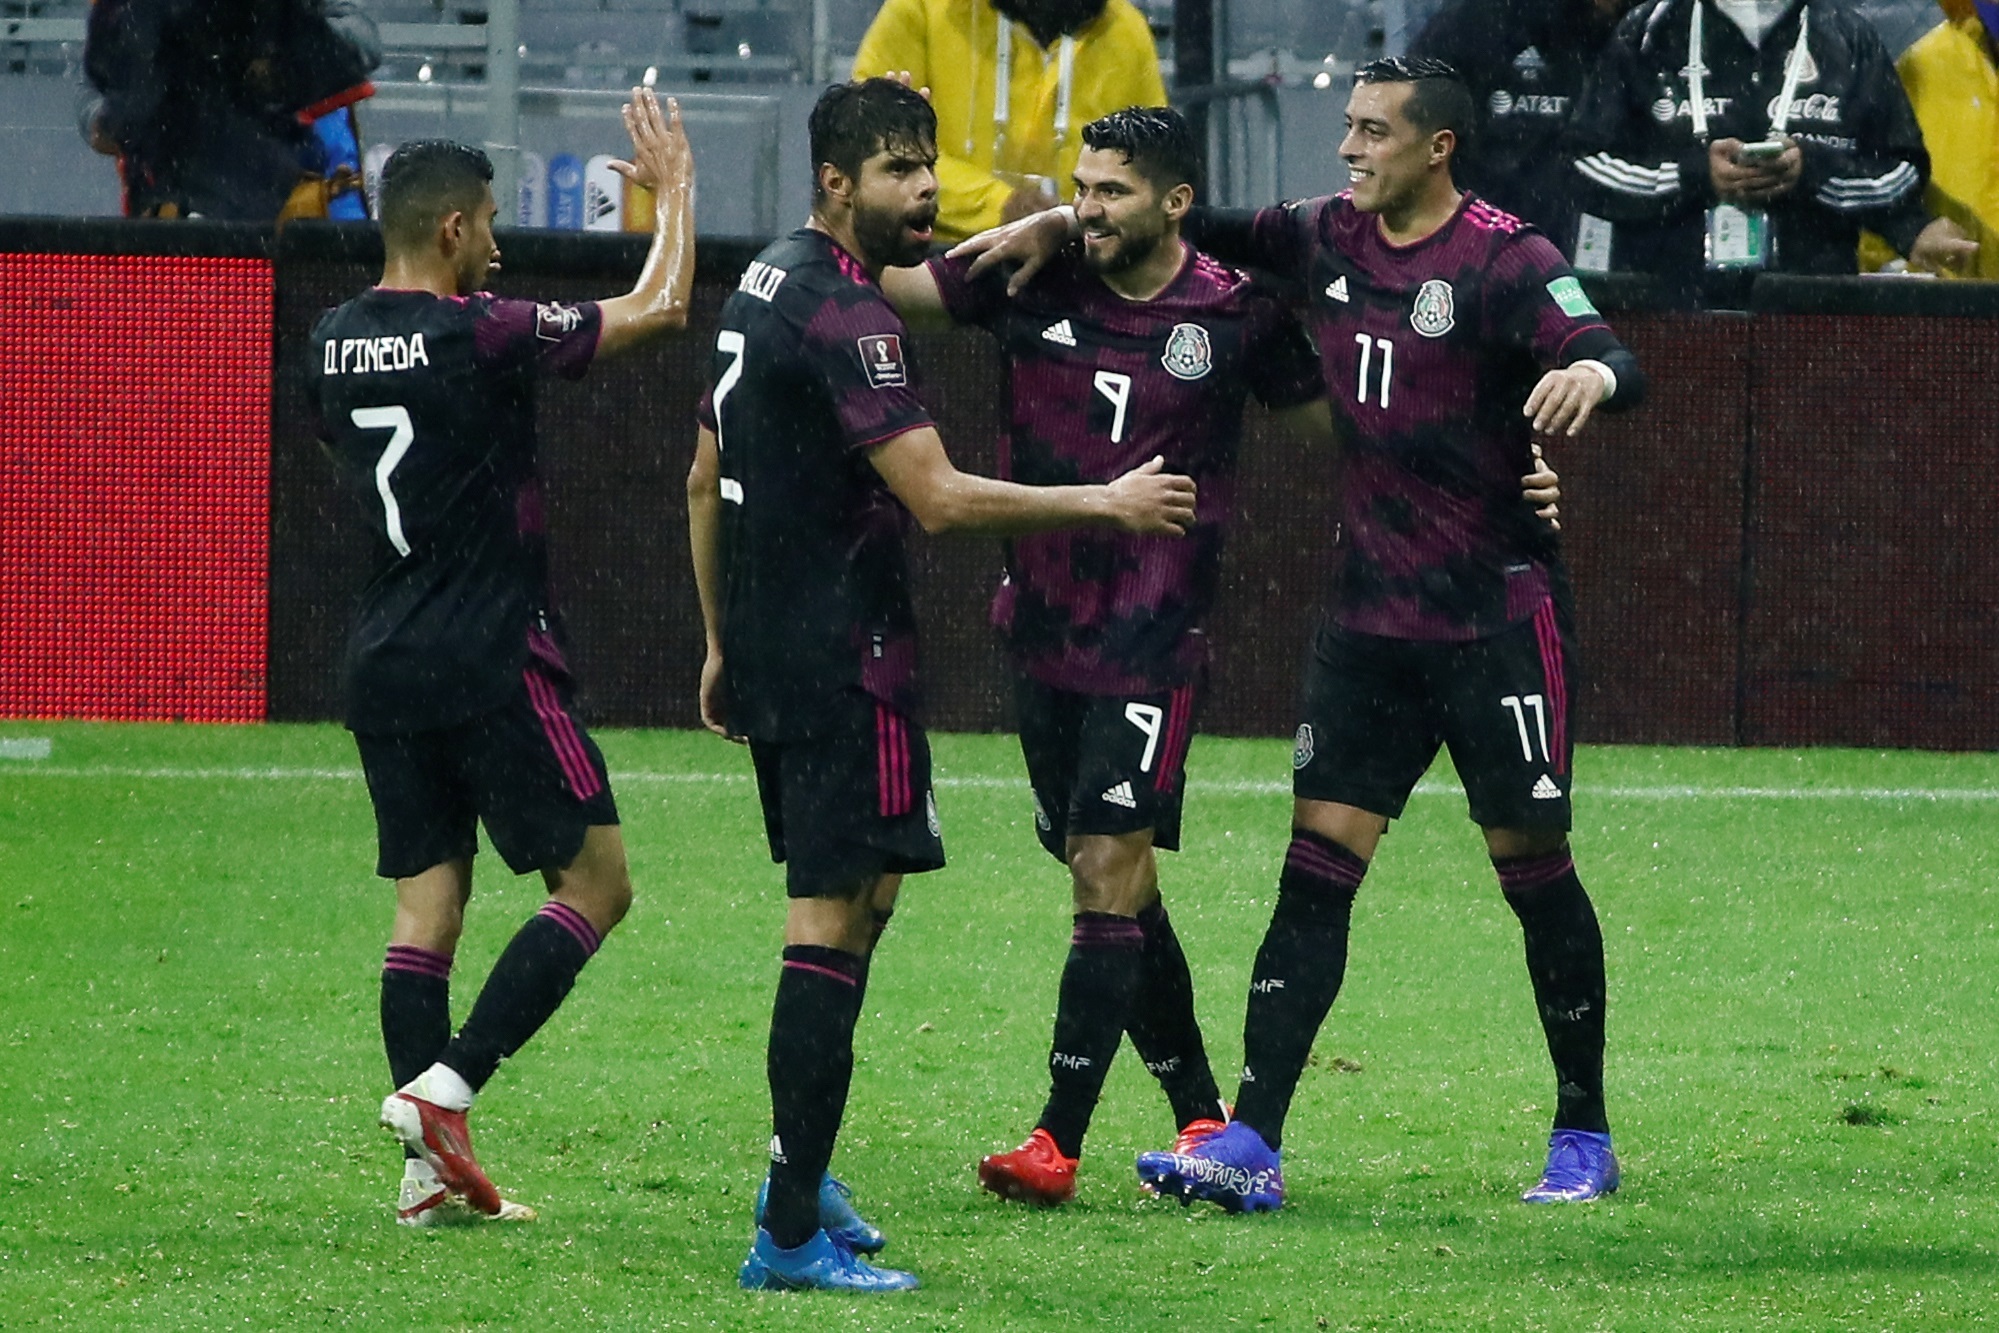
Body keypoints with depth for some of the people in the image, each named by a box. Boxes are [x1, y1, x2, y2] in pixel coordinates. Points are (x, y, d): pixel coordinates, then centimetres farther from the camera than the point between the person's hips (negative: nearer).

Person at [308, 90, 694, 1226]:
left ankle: (431, 1171, 2)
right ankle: (444, 1088, -10)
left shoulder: (337, 343, 6)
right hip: (493, 659, -7)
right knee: (595, 884, 1)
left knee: (429, 900, 8)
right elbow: (659, 308, -9)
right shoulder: (483, 335, -15)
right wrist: (675, 185, 7)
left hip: (385, 661, 7)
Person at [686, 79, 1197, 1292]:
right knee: (833, 923, -10)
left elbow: (706, 483, 22)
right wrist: (1107, 504, -16)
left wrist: (723, 644, 28)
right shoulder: (846, 316, -17)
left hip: (769, 651, 10)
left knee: (858, 901, 22)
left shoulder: (765, 289, 14)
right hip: (844, 665, -10)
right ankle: (793, 1236, -13)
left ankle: (800, 1176, 29)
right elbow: (938, 498, -24)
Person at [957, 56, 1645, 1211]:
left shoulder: (1505, 261, -12)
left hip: (1498, 616, -6)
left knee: (1534, 862, 1)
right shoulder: (1334, 239, 7)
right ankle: (1252, 1147, -7)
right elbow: (1209, 229, 21)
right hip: (1372, 622, 6)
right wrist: (1057, 224, 13)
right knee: (1316, 865, -2)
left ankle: (1585, 1137, 15)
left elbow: (1616, 363, -24)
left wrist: (1590, 373, -47)